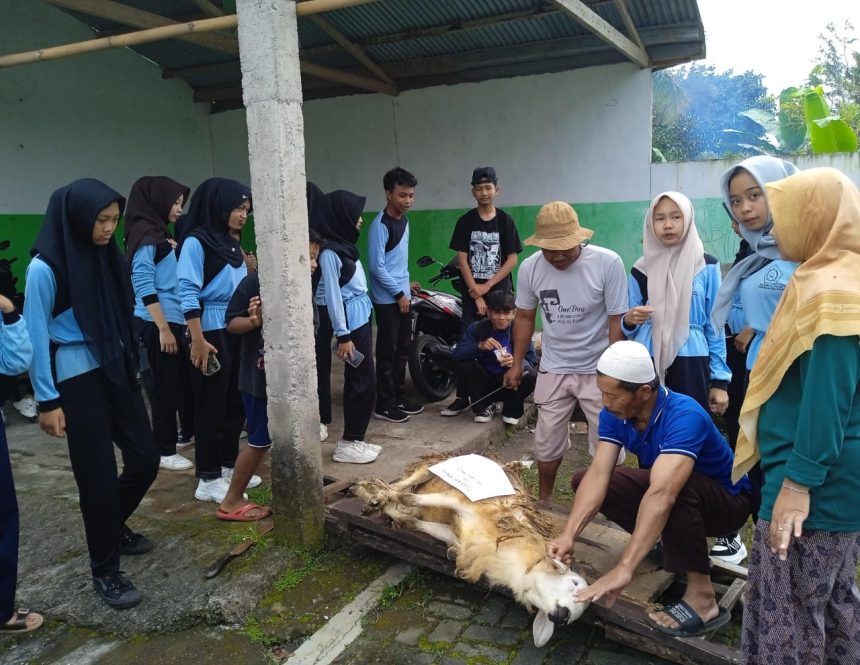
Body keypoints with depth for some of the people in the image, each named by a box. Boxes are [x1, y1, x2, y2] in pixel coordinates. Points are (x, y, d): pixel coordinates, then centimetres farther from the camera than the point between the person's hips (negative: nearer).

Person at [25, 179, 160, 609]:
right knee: (99, 474, 1)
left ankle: (113, 527, 39)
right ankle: (104, 570, 20)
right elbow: (35, 336, -12)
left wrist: (129, 365, 14)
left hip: (115, 369, 7)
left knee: (145, 459, 10)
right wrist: (47, 400, -12)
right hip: (76, 379, -7)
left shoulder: (105, 254, 6)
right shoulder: (45, 267, -14)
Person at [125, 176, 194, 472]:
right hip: (157, 324, -9)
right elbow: (144, 286, -19)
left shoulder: (160, 234, 15)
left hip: (173, 320, 9)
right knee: (165, 385, 0)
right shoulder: (145, 235, -12)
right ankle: (164, 451, 11)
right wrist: (163, 328, -20)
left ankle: (172, 436, 27)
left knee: (176, 382, 14)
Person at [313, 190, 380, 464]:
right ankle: (348, 444, 6)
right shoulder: (330, 252, -17)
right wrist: (343, 336, -19)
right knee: (364, 380, -4)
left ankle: (354, 439, 22)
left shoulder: (344, 244, 10)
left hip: (361, 316, 9)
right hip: (351, 320, -9)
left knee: (358, 379, 13)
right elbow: (332, 295, -18)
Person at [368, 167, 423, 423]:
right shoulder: (380, 224, -17)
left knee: (402, 350, 13)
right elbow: (376, 266, -19)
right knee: (387, 352, -2)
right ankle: (384, 404, 7)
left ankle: (399, 397, 24)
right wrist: (399, 293, -15)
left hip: (403, 296, 8)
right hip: (387, 299, -8)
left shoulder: (404, 220, 10)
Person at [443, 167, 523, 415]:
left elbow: (512, 259, -2)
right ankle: (462, 396, 6)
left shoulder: (505, 221, 1)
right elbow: (462, 259, -1)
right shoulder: (465, 222, 2)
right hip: (472, 293, 1)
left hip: (500, 291, 0)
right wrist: (476, 294, -9)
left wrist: (487, 286, -10)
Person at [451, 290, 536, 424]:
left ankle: (511, 409, 0)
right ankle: (484, 406, -3)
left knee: (531, 375, -30)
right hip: (485, 382, 1)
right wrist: (479, 346, -36)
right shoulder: (476, 328, -8)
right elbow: (456, 355, -19)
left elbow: (532, 360, -13)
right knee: (464, 363, -25)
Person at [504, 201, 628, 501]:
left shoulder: (608, 263, -19)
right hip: (553, 369, 3)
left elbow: (617, 322, -13)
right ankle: (543, 502, 34)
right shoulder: (530, 267, -10)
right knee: (547, 442, 15)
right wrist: (516, 364, 7)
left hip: (598, 369, -3)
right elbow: (524, 317, 5)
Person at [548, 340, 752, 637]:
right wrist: (568, 535, -36)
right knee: (583, 480, -7)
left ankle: (702, 597, -25)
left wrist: (624, 569, -53)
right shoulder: (615, 414, -15)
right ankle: (675, 542, 3)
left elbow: (661, 495, -47)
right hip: (664, 486, 7)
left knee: (675, 488, -40)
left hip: (726, 499, -7)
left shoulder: (684, 416, -36)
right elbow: (598, 474, -23)